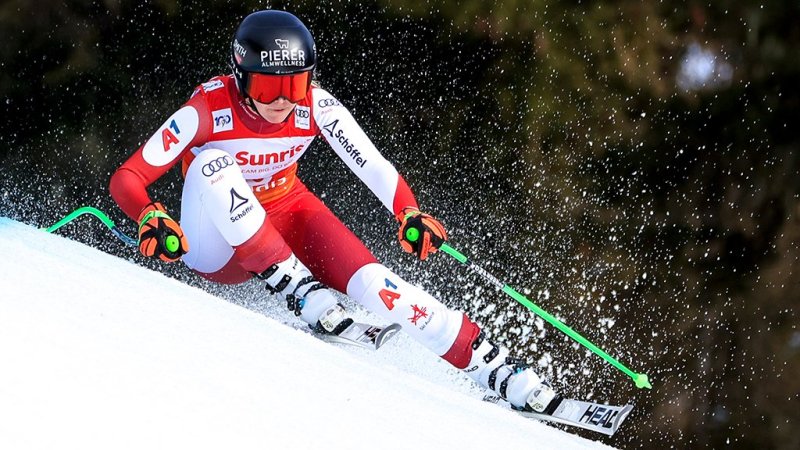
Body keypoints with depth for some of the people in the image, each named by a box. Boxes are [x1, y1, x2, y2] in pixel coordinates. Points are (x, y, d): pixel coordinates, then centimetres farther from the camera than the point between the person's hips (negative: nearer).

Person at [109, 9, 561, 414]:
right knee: (211, 162, -33)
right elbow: (127, 179, -24)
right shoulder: (210, 110, -26)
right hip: (217, 248, -2)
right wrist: (149, 218, -45)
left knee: (372, 282, -23)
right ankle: (301, 291, -31)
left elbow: (371, 165, -17)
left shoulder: (315, 105, -18)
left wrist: (410, 213, -36)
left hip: (286, 213, 2)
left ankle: (501, 371, -20)